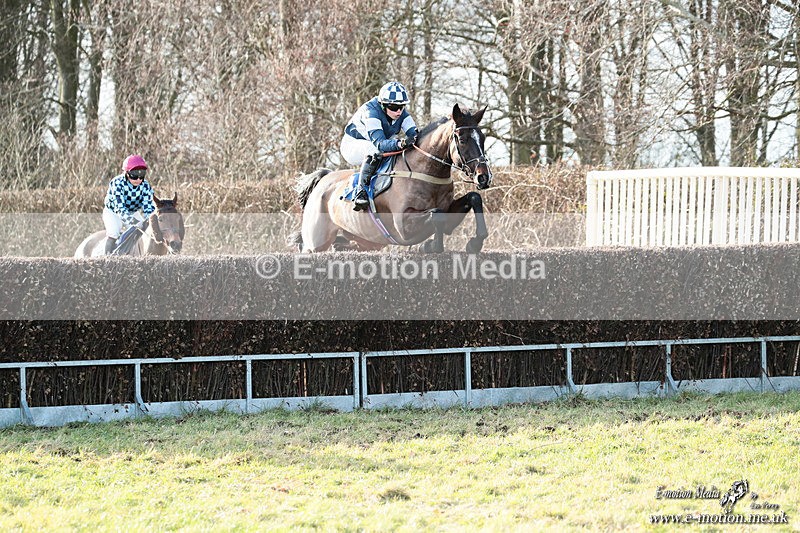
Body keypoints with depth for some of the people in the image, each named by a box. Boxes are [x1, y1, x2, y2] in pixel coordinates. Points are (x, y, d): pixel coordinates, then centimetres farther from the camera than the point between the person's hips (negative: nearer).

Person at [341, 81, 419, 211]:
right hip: (353, 144, -7)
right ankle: (361, 192, -34)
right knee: (374, 151, -40)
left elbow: (414, 133, -21)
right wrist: (400, 143, -64)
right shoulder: (371, 112, -35)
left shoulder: (402, 113, -13)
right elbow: (379, 143, -45)